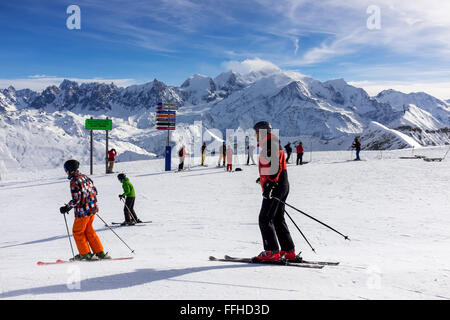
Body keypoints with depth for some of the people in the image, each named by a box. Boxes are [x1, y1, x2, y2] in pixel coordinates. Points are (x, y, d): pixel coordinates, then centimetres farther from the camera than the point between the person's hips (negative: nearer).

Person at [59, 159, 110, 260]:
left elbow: (76, 200, -20)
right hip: (92, 208, 8)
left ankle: (85, 254, 13)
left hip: (83, 211, -8)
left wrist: (66, 208, -9)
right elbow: (94, 190, 14)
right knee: (89, 231, 18)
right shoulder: (84, 177, 9)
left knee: (77, 232, 9)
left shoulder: (74, 181, -17)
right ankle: (100, 252, 17)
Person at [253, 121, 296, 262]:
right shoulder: (272, 145, 19)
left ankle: (272, 251, -8)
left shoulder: (270, 146, -13)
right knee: (278, 219, 14)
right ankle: (289, 251, 16)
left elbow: (276, 166, -25)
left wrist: (269, 184, -32)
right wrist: (264, 178, 42)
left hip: (275, 188, -10)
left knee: (265, 219, -7)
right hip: (282, 187, 11)